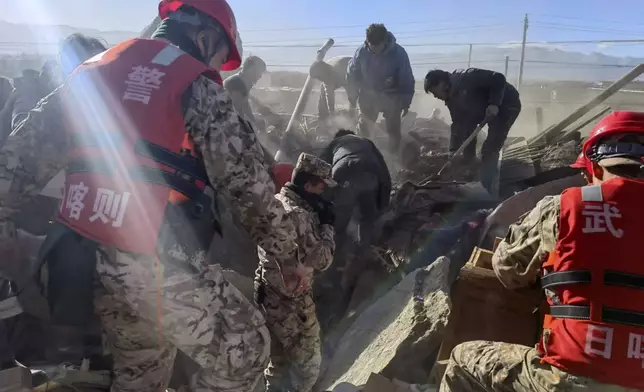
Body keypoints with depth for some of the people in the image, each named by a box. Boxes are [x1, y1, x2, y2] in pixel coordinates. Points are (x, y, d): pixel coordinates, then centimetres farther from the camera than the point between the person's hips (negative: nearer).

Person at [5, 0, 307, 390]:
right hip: (157, 258, -8)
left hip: (87, 256, 8)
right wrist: (288, 254, 2)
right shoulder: (196, 84, -6)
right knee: (243, 351, 9)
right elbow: (246, 180, -8)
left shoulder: (96, 69, 15)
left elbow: (26, 150, 14)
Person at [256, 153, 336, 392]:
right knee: (308, 364, 7)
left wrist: (317, 221, 5)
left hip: (272, 298, 9)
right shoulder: (298, 214, -25)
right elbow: (321, 260, -21)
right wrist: (327, 225, -9)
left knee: (279, 361, 23)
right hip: (292, 303, -9)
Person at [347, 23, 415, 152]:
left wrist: (406, 104, -7)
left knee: (393, 130, 1)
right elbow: (351, 76, -4)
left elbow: (407, 80, -10)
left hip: (392, 98, -1)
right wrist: (352, 99, 1)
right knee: (363, 128, 8)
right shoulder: (361, 52, -17)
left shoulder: (399, 53, -20)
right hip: (368, 96, 2)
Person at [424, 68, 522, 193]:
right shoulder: (451, 98, 0)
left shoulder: (467, 78, -27)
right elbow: (458, 123, -1)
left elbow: (499, 78, -27)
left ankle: (486, 189, -7)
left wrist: (494, 104, -34)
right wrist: (454, 150, -8)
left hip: (507, 105, -9)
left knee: (489, 150, -15)